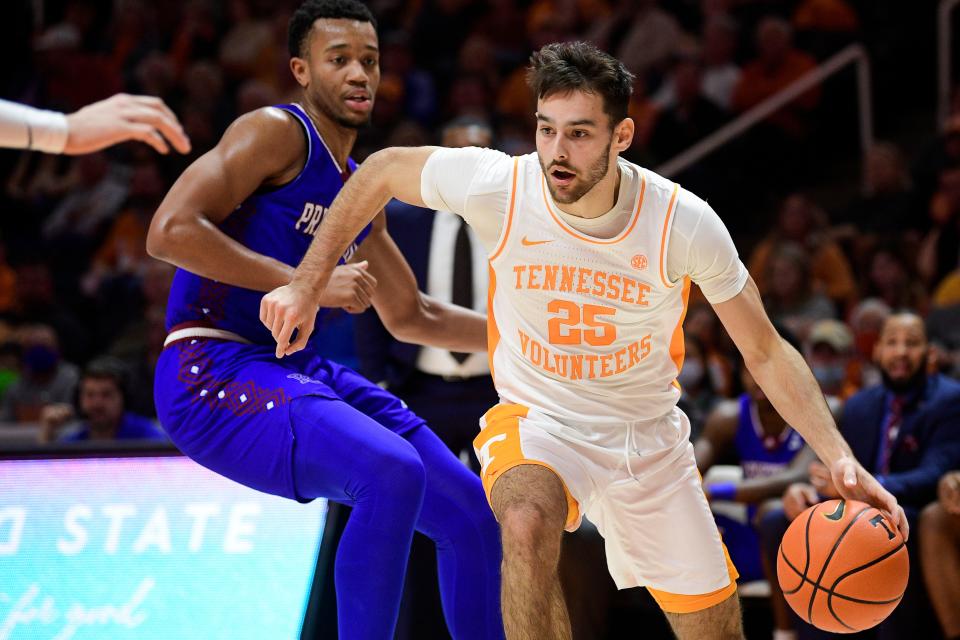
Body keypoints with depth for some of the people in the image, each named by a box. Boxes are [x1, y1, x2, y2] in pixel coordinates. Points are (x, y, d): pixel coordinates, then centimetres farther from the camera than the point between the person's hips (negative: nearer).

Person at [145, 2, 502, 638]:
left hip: (299, 370, 9)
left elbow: (412, 316, 30)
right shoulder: (275, 132, -8)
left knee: (474, 515, 7)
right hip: (213, 371, -9)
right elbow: (170, 231, -21)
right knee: (392, 472, -31)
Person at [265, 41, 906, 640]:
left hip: (648, 436, 2)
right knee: (529, 524, -37)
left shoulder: (685, 223, -21)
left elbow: (765, 352, -10)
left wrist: (839, 457, -21)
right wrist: (308, 284, -3)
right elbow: (383, 171, -2)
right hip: (535, 418, -2)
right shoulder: (497, 186, -22)